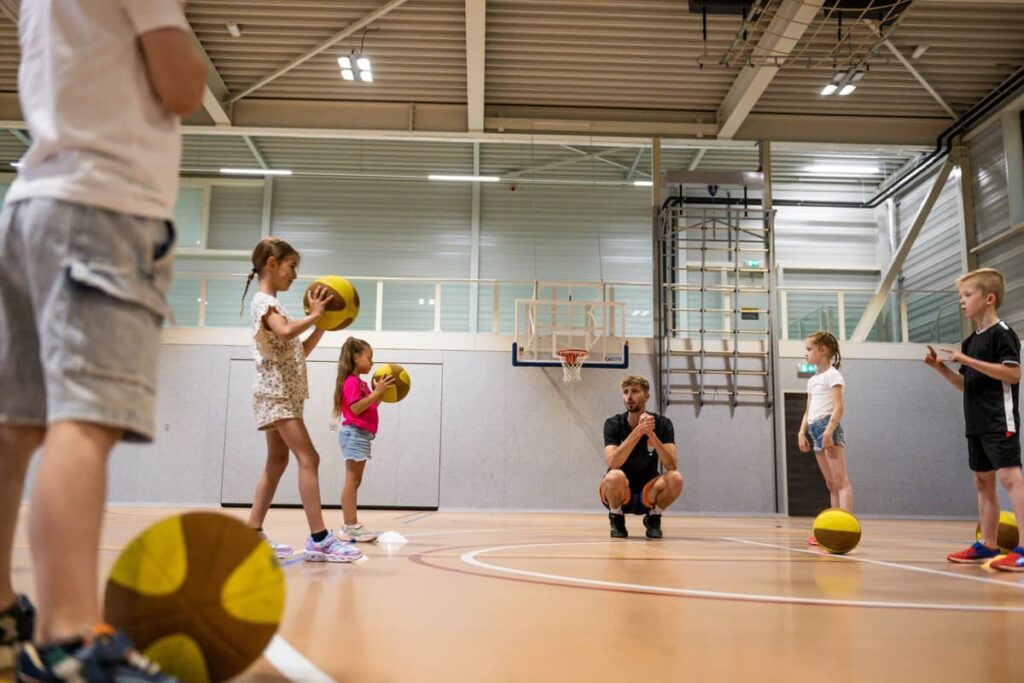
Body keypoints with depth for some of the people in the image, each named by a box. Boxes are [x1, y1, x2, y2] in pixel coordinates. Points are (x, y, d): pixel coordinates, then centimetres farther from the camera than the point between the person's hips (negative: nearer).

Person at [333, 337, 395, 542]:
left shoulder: (360, 383, 21)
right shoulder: (351, 381, -11)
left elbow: (369, 407, 20)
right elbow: (356, 408, -21)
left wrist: (380, 393, 10)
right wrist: (376, 392, -22)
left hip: (361, 435, 11)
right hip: (355, 434, -11)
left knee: (355, 481, 10)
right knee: (352, 480, -11)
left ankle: (352, 525, 13)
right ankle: (350, 526, -12)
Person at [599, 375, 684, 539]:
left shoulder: (662, 423, -9)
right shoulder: (613, 424, -13)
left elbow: (672, 466, -22)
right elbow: (612, 463, -29)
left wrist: (651, 434, -34)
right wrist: (638, 431, -37)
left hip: (647, 494, 1)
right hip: (619, 493, -1)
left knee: (675, 478, -28)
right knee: (615, 476, -35)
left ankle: (653, 517, 1)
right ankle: (616, 518, -3)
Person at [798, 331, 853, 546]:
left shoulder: (832, 375, -3)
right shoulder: (812, 381, 22)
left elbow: (839, 406, -14)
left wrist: (829, 431, -23)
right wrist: (802, 432, 9)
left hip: (828, 427, -9)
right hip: (815, 430, 9)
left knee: (840, 481, -14)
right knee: (831, 485, 7)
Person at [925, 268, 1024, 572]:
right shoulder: (970, 341, 17)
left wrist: (968, 361, -22)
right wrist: (940, 367, 7)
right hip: (977, 423, 9)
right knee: (983, 481, 12)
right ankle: (987, 545, 19)